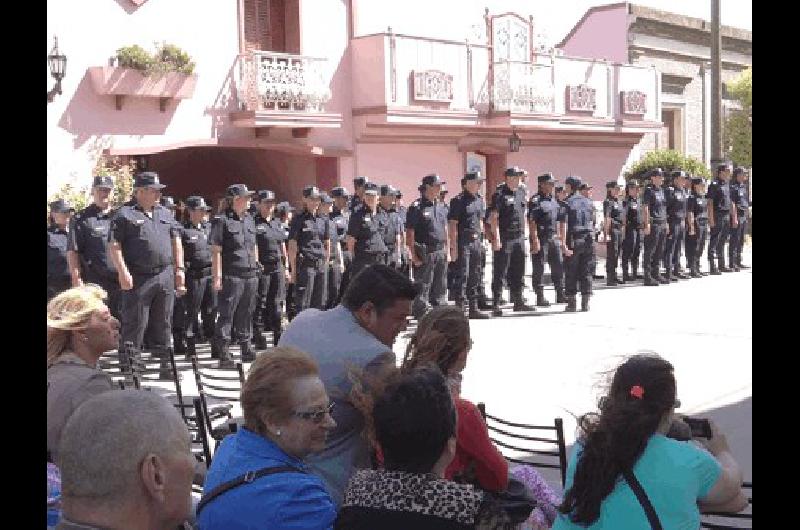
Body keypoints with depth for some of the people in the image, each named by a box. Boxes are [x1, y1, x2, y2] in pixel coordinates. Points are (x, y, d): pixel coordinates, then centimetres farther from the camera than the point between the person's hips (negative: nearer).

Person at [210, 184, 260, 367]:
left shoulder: (249, 219, 15)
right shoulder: (222, 221, -6)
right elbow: (216, 251, -10)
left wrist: (256, 266, 19)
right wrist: (217, 277, -14)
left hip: (251, 275, 7)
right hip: (231, 276, -6)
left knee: (246, 314, 13)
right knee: (226, 315, -3)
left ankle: (246, 348, 22)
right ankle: (223, 353, 0)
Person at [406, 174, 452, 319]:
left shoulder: (441, 207, 13)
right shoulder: (416, 207, -8)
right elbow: (409, 234, -10)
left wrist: (448, 252, 15)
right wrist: (414, 256, -14)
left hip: (441, 252, 7)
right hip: (425, 254, -7)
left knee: (440, 288, 11)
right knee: (423, 288, -3)